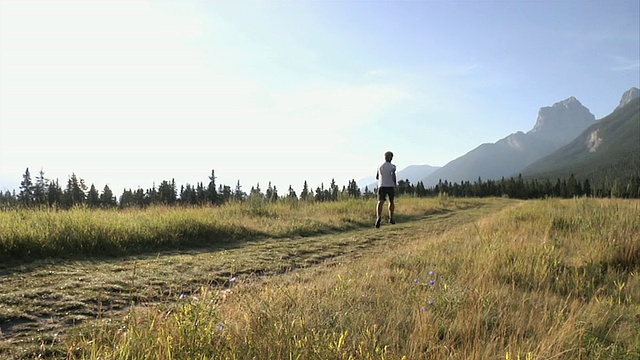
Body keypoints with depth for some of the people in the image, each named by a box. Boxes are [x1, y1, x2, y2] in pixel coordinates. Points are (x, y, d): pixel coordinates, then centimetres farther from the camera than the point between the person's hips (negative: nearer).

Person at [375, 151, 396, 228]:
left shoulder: (380, 167, 12)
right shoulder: (392, 166, 0)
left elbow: (377, 177, 20)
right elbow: (393, 174, -17)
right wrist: (395, 185, -11)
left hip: (381, 186, 2)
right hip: (390, 186, -1)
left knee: (380, 202, -12)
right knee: (391, 202, 19)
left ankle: (378, 216, -37)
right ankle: (391, 218, 27)